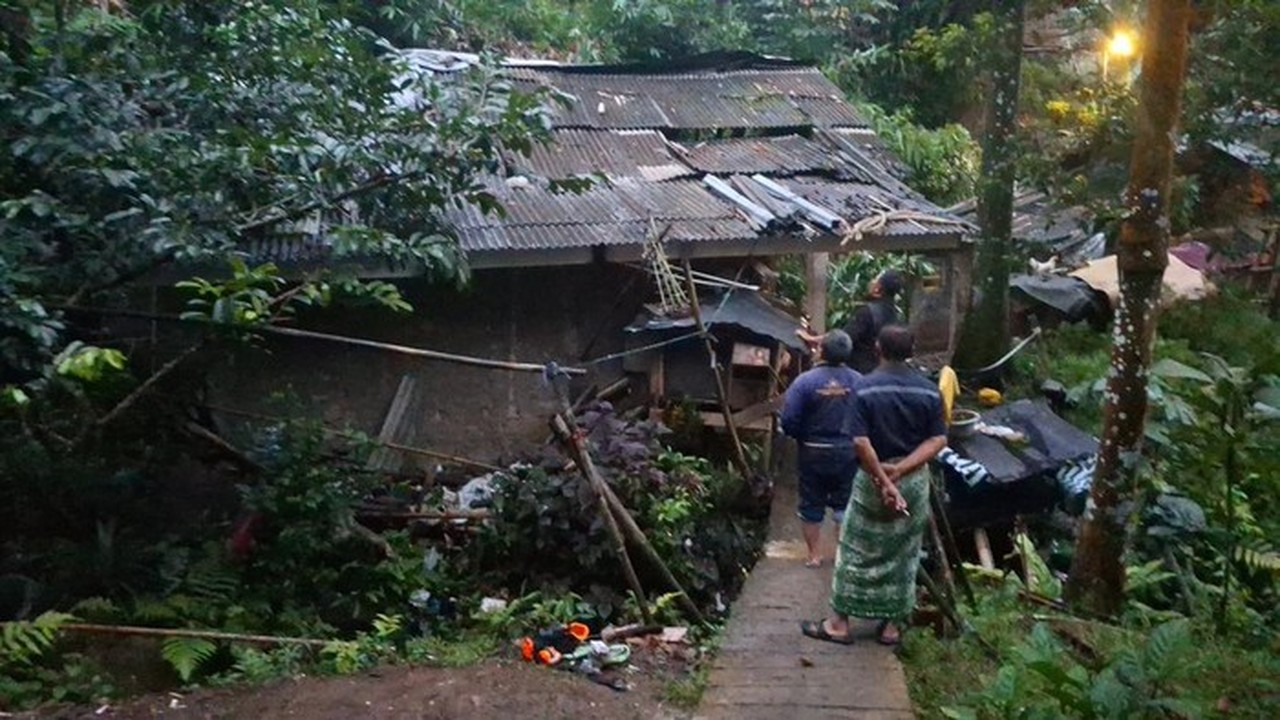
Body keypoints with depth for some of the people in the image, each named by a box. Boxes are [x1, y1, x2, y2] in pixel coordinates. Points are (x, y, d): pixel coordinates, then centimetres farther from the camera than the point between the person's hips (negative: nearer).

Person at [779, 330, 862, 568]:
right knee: (844, 505, 14)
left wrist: (801, 437, 4)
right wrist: (853, 437, 11)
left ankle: (814, 554, 20)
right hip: (848, 453, 1)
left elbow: (788, 420, -15)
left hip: (813, 453, -1)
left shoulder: (805, 381, -14)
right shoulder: (858, 381, -9)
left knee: (811, 505, 12)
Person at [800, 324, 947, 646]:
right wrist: (900, 469, -14)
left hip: (873, 477, -3)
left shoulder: (865, 388, -12)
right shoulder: (929, 391, -2)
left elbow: (861, 442, -19)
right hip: (915, 480, 3)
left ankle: (840, 623, 12)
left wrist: (884, 481, -15)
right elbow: (938, 440, -6)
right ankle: (892, 625, 19)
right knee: (904, 554, 13)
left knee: (856, 551, 7)